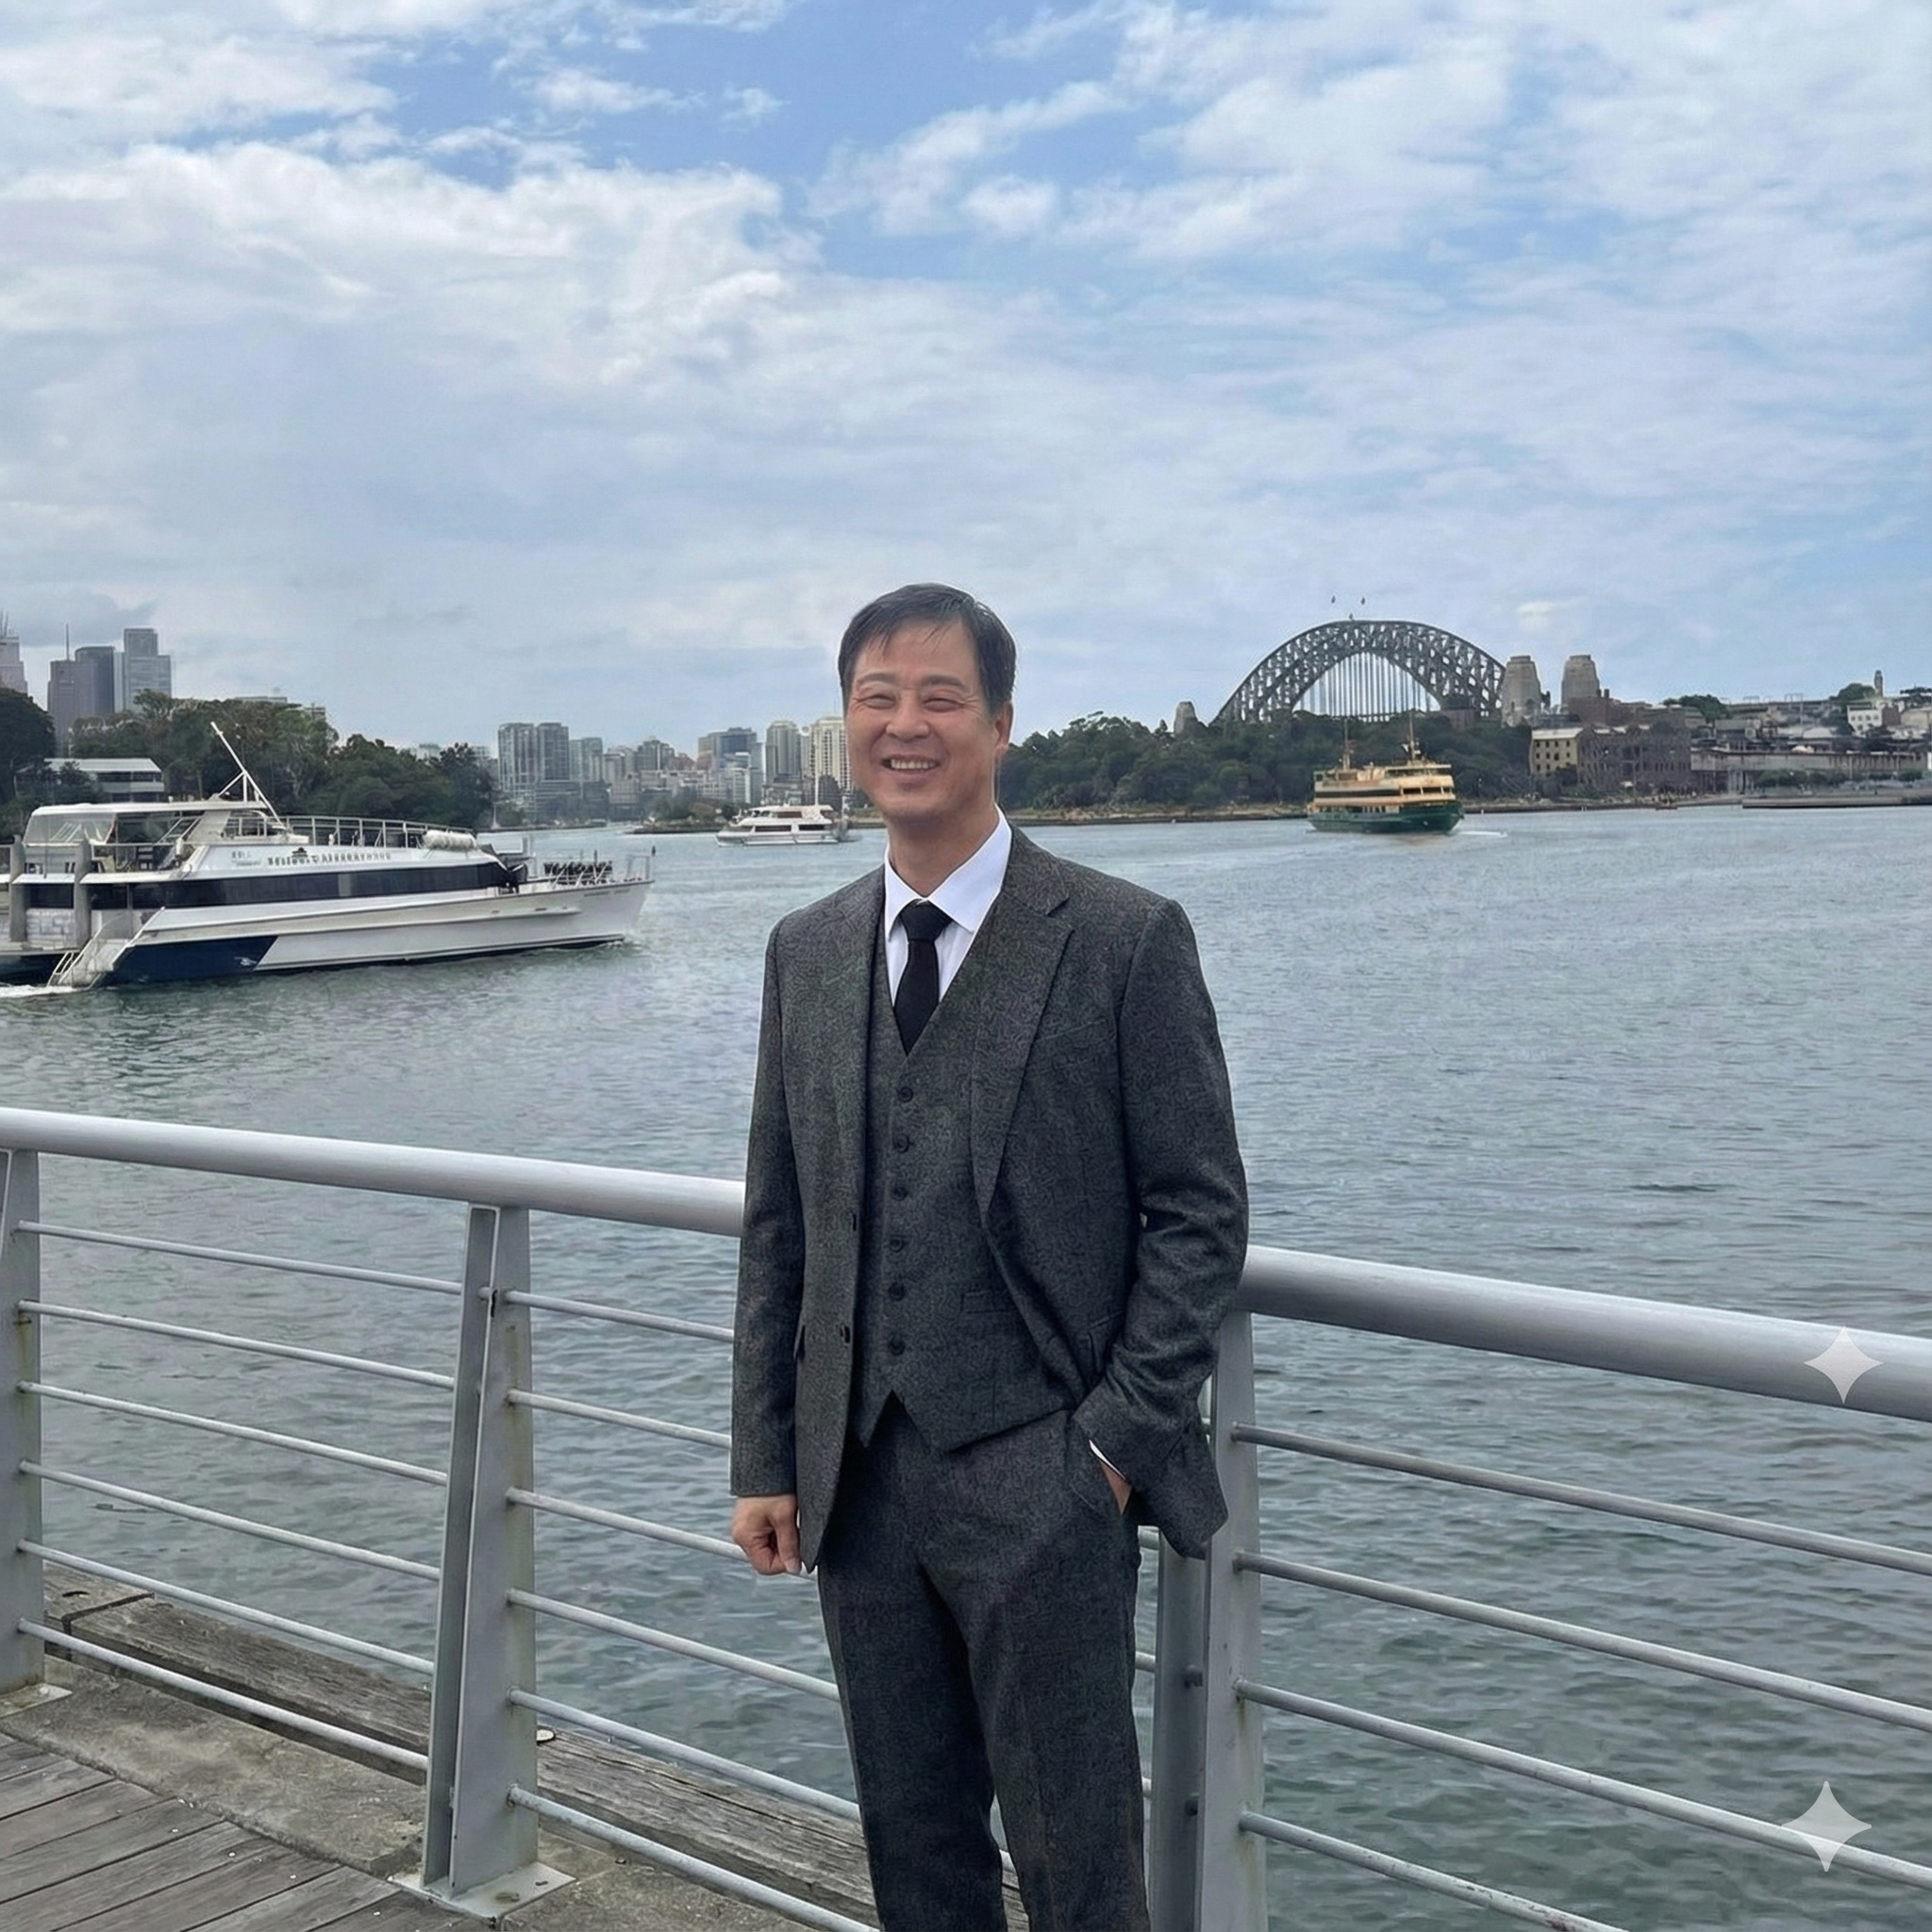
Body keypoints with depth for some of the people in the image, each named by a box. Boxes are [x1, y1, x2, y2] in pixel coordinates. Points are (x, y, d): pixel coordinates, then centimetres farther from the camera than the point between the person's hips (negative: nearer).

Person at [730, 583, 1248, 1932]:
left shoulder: (1126, 941, -6)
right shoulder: (807, 951, 9)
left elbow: (1201, 1213, -6)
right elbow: (777, 1222, 11)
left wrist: (1118, 1440, -11)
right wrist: (765, 1459, 8)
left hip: (1043, 1482, -5)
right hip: (858, 1480, 5)